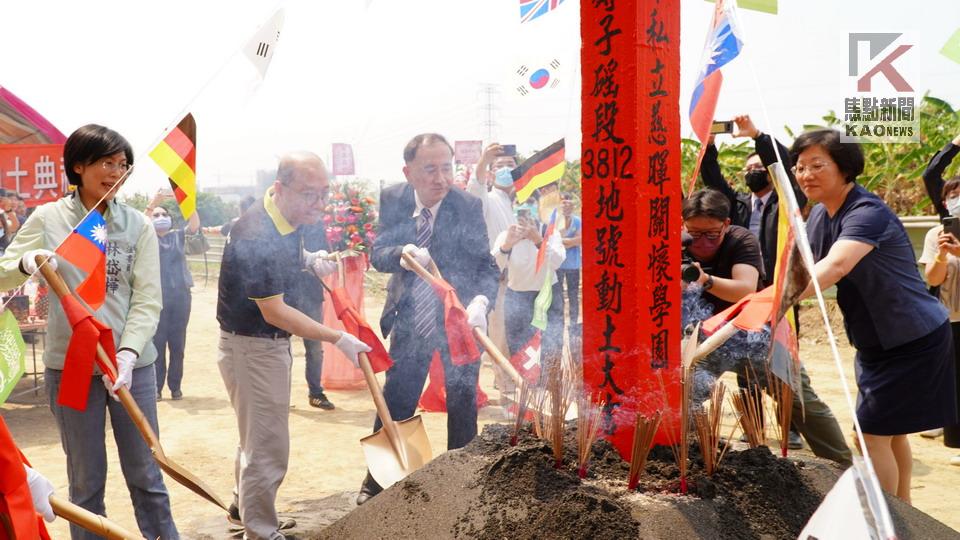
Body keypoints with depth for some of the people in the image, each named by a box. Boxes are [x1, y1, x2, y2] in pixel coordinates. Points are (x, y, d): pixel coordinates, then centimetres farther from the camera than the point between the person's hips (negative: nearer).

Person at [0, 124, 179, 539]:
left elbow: (148, 301, -3)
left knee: (146, 477, 6)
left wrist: (127, 353, -18)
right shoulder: (48, 219, 2)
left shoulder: (138, 225, 1)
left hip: (132, 365, 0)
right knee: (86, 482, 8)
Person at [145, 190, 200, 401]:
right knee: (157, 342, -1)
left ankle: (175, 386, 14)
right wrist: (153, 203, -28)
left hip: (181, 295, 2)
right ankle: (156, 387, 5)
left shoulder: (178, 236, 12)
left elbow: (195, 225, -5)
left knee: (178, 343, 6)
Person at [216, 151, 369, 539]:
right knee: (267, 447, -1)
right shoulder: (257, 237, -30)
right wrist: (339, 339, -25)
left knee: (258, 434, 26)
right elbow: (275, 313, -27)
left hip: (271, 343, 10)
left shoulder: (291, 217, -2)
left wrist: (310, 259, 2)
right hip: (251, 347, -10)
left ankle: (244, 504, 46)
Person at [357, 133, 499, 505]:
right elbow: (377, 254, -7)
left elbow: (486, 265, -14)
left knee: (462, 404, 10)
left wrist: (480, 301, -34)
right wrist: (402, 252, -30)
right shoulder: (393, 200, -6)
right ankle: (377, 479, 29)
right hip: (410, 321, 2)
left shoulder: (469, 206, -14)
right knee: (395, 404, 10)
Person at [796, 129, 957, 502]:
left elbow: (834, 267, -46)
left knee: (874, 432, -8)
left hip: (913, 341, -9)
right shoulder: (820, 215, 1)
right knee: (890, 432, 21)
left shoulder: (868, 213, -28)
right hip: (877, 342, 9)